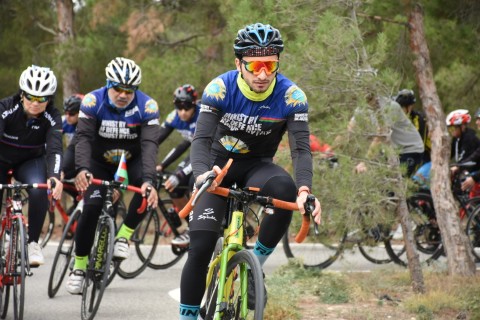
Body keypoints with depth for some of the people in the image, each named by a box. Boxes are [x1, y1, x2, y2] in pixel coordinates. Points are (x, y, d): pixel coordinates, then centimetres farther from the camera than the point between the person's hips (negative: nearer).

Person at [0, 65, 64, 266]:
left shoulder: (52, 117, -22)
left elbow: (54, 149, -33)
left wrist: (55, 177, -53)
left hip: (30, 162, 0)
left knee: (39, 190, -29)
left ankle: (33, 242, -17)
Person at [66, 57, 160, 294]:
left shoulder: (147, 106, -22)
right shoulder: (93, 101, -22)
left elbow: (149, 144, -32)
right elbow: (83, 138, -30)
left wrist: (149, 180, -47)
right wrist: (82, 169, -50)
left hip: (131, 162, 0)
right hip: (100, 163, 0)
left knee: (147, 190, -31)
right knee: (91, 207, -20)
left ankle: (124, 236, -10)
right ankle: (79, 267, -4)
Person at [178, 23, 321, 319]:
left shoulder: (291, 96, -20)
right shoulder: (220, 89, -21)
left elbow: (302, 148, -26)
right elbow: (201, 139, -27)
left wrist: (305, 189, -45)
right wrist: (202, 174, -50)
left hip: (257, 166, 1)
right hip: (219, 165, -1)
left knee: (285, 189, -35)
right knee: (200, 248, -15)